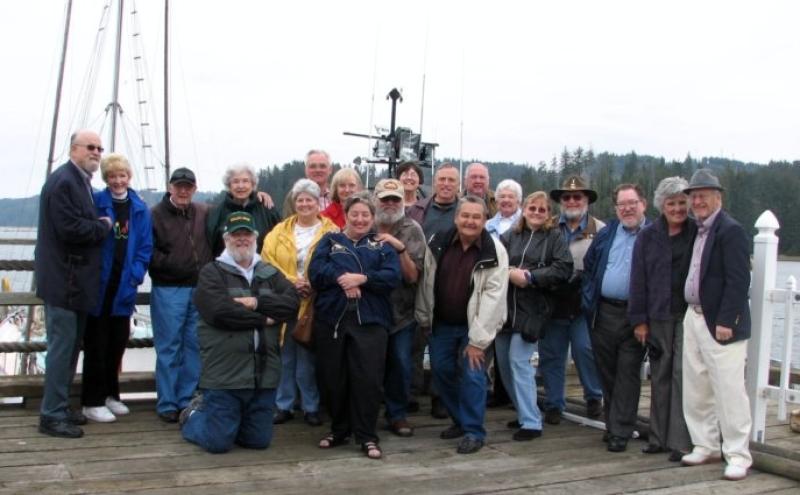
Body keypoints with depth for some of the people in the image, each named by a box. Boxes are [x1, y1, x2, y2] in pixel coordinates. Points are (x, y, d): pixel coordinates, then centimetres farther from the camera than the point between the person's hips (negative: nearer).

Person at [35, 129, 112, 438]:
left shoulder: (81, 181, 15)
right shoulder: (62, 181, -16)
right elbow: (69, 228, -23)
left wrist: (101, 226, 3)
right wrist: (104, 226, -11)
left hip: (76, 280, 10)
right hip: (64, 281, -10)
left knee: (70, 346, 15)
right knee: (62, 347, -5)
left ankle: (60, 407, 25)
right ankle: (52, 416, 4)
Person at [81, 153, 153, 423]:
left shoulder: (140, 209, 5)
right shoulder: (96, 203, -6)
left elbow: (145, 247, 4)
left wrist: (135, 275, -5)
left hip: (124, 287, 4)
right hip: (98, 285, -4)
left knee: (118, 342, 13)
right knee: (96, 344, 2)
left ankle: (110, 394, 28)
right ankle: (92, 401, 11)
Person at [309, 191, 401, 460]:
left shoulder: (382, 245, 13)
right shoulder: (330, 241, 14)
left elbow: (392, 277, -3)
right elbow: (316, 272, -3)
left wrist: (361, 279, -15)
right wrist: (343, 279, -17)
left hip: (370, 320, -1)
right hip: (331, 318, 1)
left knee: (368, 379, -6)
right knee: (333, 378, 6)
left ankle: (367, 436, 4)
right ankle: (338, 430, 23)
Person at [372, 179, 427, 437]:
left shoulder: (412, 230, -4)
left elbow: (413, 276, -9)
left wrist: (400, 248, -23)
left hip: (401, 310, -1)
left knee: (401, 363, 0)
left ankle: (397, 414, 18)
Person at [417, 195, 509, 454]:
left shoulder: (494, 252, -17)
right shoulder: (439, 245, -5)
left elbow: (493, 297, -19)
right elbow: (427, 284, 6)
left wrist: (478, 339, -20)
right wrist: (424, 318, 10)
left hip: (472, 326, -5)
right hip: (442, 324, 5)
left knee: (471, 375, -8)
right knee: (441, 371, 10)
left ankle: (473, 431, 8)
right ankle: (460, 420, 30)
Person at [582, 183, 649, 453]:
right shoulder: (605, 234, 12)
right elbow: (588, 267, 17)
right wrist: (588, 301, 8)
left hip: (634, 316, -4)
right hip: (604, 314, 5)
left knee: (627, 374, -1)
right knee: (606, 372, 11)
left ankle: (620, 432, 5)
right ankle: (612, 424, 24)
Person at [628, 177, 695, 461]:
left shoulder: (698, 234, 1)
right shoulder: (648, 237, 7)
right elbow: (638, 279, 6)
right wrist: (639, 320, 2)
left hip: (689, 315, -2)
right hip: (658, 317, 2)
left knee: (683, 376, -4)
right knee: (660, 377, 8)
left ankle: (680, 441, 2)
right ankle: (659, 437, 17)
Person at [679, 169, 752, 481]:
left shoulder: (731, 231, -12)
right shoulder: (696, 230, 13)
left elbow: (738, 280, -18)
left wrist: (725, 322, -20)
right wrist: (690, 313, 10)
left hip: (720, 323, -9)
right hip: (694, 317, 9)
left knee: (729, 391, -3)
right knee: (696, 389, 13)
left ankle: (738, 455, 7)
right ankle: (706, 446, 25)